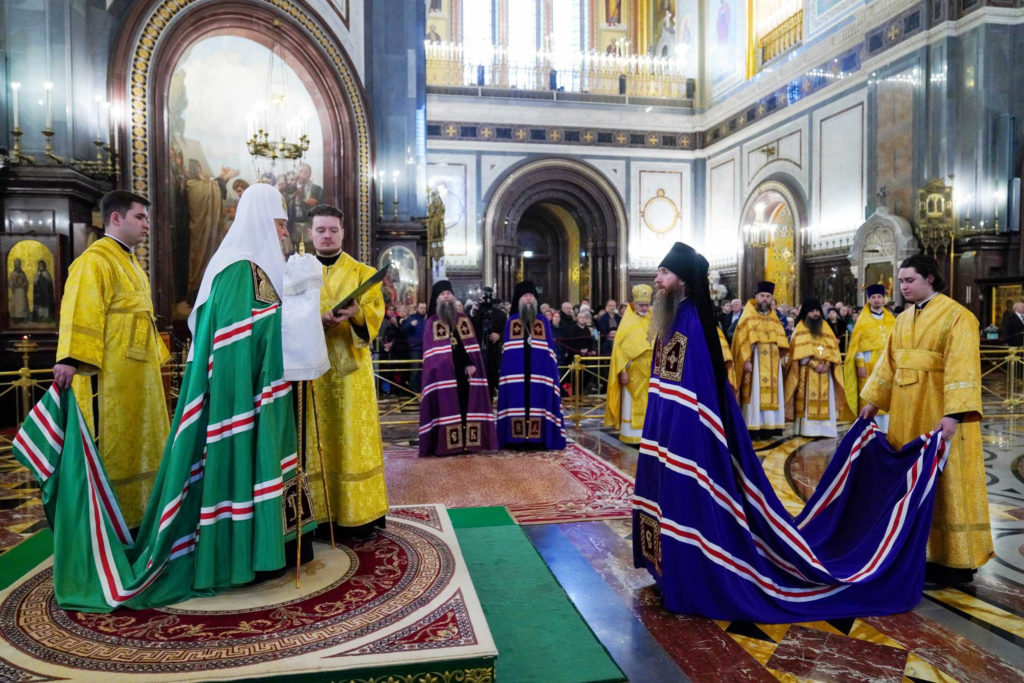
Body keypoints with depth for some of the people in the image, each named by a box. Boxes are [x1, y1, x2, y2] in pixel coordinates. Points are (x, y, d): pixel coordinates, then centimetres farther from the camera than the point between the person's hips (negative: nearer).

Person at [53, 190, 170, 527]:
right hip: (110, 373, -9)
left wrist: (158, 356, 23)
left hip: (138, 373, 10)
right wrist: (71, 359, -32)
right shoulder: (94, 261, -11)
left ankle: (136, 507, 25)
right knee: (111, 445, -3)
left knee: (137, 442, 14)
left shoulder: (130, 262, 19)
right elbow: (80, 311, -23)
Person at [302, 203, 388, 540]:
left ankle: (361, 512, 7)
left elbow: (375, 313, -3)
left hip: (350, 367, -1)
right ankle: (323, 514, 11)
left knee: (354, 437, 0)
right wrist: (316, 320, -17)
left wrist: (355, 313, -25)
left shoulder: (362, 272, 8)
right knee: (318, 440, 2)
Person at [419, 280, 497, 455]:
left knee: (467, 403, 1)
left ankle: (468, 441, 6)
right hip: (444, 373, -3)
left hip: (465, 369, 3)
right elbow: (431, 351, 0)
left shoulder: (464, 319, 14)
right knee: (446, 406, -6)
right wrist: (438, 368, -14)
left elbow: (473, 346, 7)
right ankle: (445, 443, -4)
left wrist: (472, 364, -8)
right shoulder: (431, 323, 6)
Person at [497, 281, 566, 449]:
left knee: (538, 401, -3)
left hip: (538, 372, 0)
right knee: (516, 401, -3)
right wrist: (505, 373, -1)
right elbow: (506, 351, 8)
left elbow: (550, 349, 9)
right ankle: (516, 438, 1)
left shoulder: (543, 322, 11)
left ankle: (538, 438, 1)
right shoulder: (511, 322, 10)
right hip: (516, 372, 0)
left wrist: (550, 371, -1)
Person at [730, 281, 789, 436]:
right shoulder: (748, 317, 1)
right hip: (754, 361, -5)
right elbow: (741, 340, -6)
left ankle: (769, 425, 5)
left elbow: (781, 340, 18)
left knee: (772, 392, 2)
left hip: (772, 363, 5)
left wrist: (781, 353, -1)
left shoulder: (774, 320, 16)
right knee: (754, 393, -9)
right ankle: (753, 427, -8)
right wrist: (746, 360, -16)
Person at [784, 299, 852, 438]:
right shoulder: (800, 330, 3)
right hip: (807, 373, -4)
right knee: (807, 401, -8)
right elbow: (800, 353, -7)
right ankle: (807, 429, -7)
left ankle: (825, 429, 2)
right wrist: (814, 365, -17)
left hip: (825, 372, 4)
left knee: (826, 401, 0)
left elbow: (833, 348, 9)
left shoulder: (826, 328, 16)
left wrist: (827, 364, -8)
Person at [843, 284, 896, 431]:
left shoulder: (891, 320, 11)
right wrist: (860, 364, -11)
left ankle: (885, 430, 12)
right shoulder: (863, 319, 1)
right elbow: (856, 344, -3)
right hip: (869, 363, -3)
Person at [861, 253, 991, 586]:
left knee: (945, 483, -1)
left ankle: (955, 561, 10)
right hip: (907, 411, 7)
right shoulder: (904, 319, 11)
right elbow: (889, 361, 15)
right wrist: (873, 400, 13)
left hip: (939, 412, -7)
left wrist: (953, 412, -29)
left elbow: (961, 366, -20)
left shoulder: (956, 316, -11)